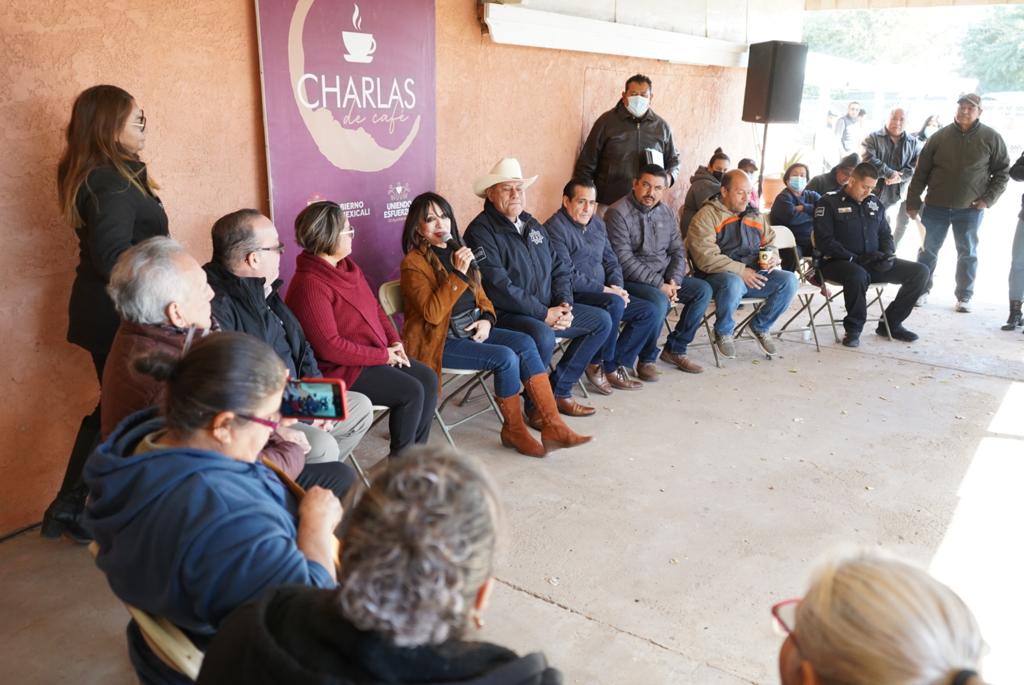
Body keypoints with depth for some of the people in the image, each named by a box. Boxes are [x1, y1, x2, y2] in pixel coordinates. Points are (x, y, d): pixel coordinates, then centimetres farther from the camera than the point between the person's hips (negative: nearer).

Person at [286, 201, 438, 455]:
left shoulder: (346, 265, 8)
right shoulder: (309, 285, -22)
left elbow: (374, 306, 17)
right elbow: (329, 347, -25)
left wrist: (394, 340, 0)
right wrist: (383, 355, -18)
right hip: (340, 370, -9)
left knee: (428, 378, -2)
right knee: (411, 391, -18)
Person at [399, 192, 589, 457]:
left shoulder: (459, 251, 14)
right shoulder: (413, 263, -9)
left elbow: (480, 294, 21)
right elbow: (432, 314, -21)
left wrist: (486, 319, -1)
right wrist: (458, 274, -24)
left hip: (472, 329, 7)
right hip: (439, 341, -7)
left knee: (525, 343, -17)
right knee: (505, 358, -25)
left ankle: (552, 425, -18)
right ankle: (514, 430, -5)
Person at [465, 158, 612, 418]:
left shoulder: (533, 226, 15)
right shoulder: (481, 231, -12)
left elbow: (559, 269, 17)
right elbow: (499, 288, -21)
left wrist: (564, 304, -3)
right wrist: (544, 314, -20)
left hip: (548, 310, 9)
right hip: (505, 315, -9)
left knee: (601, 320, 5)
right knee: (543, 336, -37)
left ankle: (558, 390, 7)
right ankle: (535, 404, -10)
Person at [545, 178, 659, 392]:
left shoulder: (597, 223, 14)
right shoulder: (555, 228, -13)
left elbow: (611, 260, 19)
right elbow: (567, 276, -20)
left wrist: (617, 286, -2)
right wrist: (606, 290, -17)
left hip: (602, 294, 9)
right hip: (573, 297, -9)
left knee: (650, 312, -4)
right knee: (614, 304, -34)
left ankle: (615, 364, -1)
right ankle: (598, 364, -14)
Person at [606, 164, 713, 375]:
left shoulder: (665, 211, 10)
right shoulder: (618, 213, -13)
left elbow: (677, 250, 12)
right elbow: (624, 261, -20)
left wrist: (673, 281, -7)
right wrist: (659, 285, -21)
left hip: (664, 278, 8)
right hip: (631, 280, -8)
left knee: (703, 290, -5)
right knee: (659, 301, -33)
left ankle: (674, 349, 7)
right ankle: (647, 359, -10)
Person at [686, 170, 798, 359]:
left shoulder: (755, 215, 18)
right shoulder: (706, 216, -5)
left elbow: (771, 242, 28)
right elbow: (705, 257, -16)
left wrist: (772, 257, 2)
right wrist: (740, 271, -19)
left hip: (754, 274, 6)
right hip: (720, 276, -6)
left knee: (790, 280, -16)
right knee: (734, 283, -40)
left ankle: (760, 326, 8)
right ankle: (723, 332, -9)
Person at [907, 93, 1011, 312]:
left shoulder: (991, 138, -1)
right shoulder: (940, 136, 0)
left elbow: (1002, 172, 4)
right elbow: (921, 172, 2)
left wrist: (988, 199, -7)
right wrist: (913, 202, 0)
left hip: (970, 209, 0)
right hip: (936, 206, 1)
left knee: (968, 253, 8)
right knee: (928, 250, 6)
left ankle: (964, 296, 19)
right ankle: (922, 290, 20)